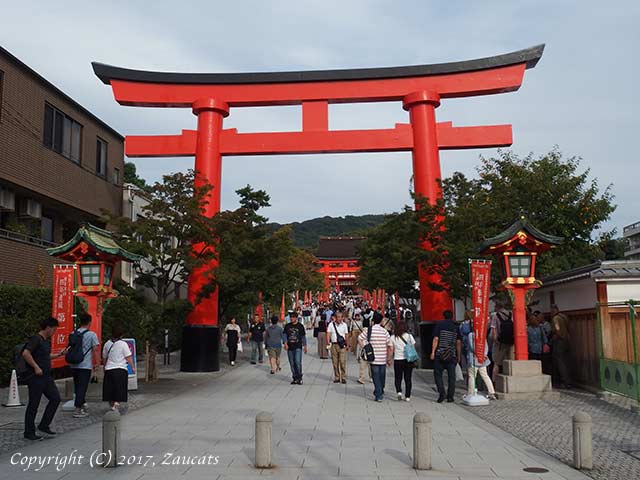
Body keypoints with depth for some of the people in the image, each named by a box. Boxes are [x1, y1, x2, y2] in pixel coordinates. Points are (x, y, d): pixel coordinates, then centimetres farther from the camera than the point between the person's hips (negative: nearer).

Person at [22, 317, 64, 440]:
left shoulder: (47, 341, 16)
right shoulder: (36, 339, -13)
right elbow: (25, 353, -25)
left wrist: (60, 354, 24)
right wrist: (36, 367, -23)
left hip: (46, 376, 9)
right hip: (35, 377, -9)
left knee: (55, 398, 7)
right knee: (33, 404, -1)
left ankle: (44, 425, 17)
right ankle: (29, 432, 10)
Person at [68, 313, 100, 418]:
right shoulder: (91, 334, -7)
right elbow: (95, 350, -8)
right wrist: (97, 363, 1)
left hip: (74, 365, 5)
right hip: (85, 366, -5)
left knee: (77, 387, 15)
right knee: (82, 387, -3)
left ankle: (81, 406, 27)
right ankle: (78, 410, -6)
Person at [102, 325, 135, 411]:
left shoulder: (107, 344, 8)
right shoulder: (123, 344, -5)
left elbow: (104, 358, 18)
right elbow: (128, 357, -6)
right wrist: (133, 367, 3)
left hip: (109, 369, 4)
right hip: (121, 369, -4)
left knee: (110, 390, 12)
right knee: (119, 391, -3)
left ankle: (112, 405, 18)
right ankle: (116, 404, -19)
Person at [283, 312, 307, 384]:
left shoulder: (300, 326, 3)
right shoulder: (287, 326, 8)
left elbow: (303, 336, 8)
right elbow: (284, 335, 6)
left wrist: (305, 346, 6)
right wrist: (285, 343, -9)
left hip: (298, 347, -3)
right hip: (290, 348, 3)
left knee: (298, 362, -15)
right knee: (292, 363, 6)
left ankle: (299, 377, -3)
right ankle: (295, 378, 15)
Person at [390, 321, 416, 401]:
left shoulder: (393, 337, -3)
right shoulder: (409, 336, -1)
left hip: (397, 360, -1)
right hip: (408, 359, 1)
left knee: (398, 378, 12)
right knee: (408, 378, 10)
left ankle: (399, 391, -10)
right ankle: (407, 396, 9)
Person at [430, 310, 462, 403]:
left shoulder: (439, 325, -1)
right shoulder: (456, 327, 8)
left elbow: (436, 339, -7)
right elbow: (458, 342, 7)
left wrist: (433, 352, -6)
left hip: (440, 354, -2)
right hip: (452, 355, 3)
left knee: (438, 374, 6)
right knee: (451, 376, 7)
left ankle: (442, 393, -6)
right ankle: (450, 396, 6)